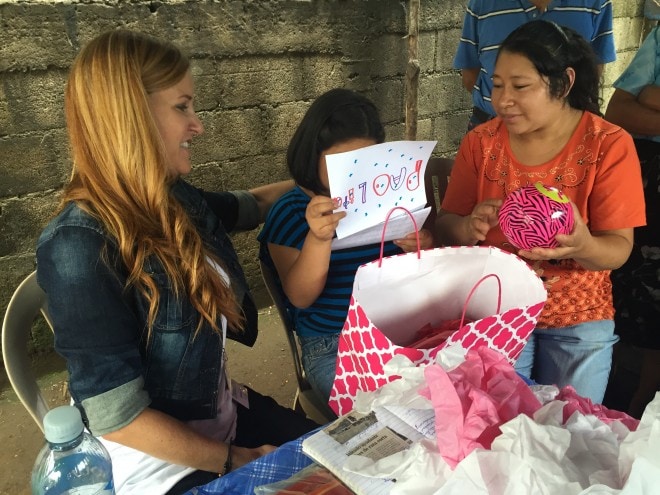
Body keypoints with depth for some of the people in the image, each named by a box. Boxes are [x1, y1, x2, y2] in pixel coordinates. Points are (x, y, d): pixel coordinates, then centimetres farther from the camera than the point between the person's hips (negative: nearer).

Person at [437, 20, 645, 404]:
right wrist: (470, 228, -26)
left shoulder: (609, 145, -12)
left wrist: (583, 246, -35)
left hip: (579, 319, -1)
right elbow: (446, 225, -3)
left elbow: (618, 249, -12)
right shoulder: (481, 142, -5)